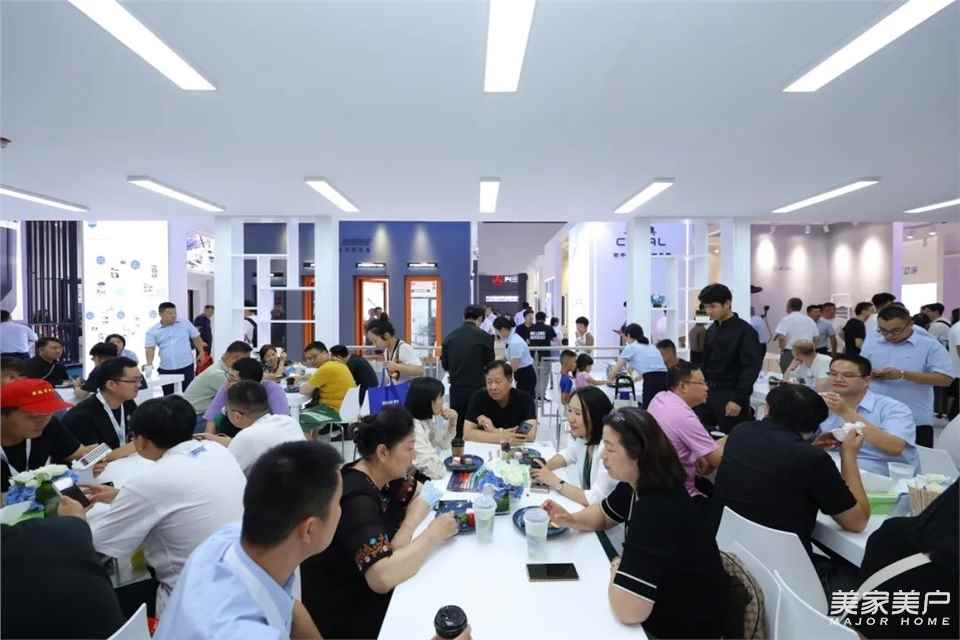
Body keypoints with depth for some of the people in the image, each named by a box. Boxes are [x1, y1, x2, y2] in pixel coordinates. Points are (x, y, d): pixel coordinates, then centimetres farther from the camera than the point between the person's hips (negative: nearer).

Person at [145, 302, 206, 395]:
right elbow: (150, 348, -6)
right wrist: (149, 365, -20)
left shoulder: (185, 324, 2)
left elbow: (196, 338, 10)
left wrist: (201, 352, 4)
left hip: (186, 366, -1)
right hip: (166, 369, 2)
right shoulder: (152, 331, 2)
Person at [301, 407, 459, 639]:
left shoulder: (381, 473, -6)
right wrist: (433, 534, -25)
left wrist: (405, 533, -14)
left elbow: (422, 495, 6)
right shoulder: (357, 500, -30)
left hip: (364, 590, 7)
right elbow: (382, 578, -39)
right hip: (342, 617, -7)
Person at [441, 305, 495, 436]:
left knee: (457, 428, 12)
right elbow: (490, 363, -2)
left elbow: (444, 364, 7)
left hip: (456, 388, 3)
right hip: (477, 388, -3)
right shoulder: (485, 336, -9)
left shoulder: (450, 336, 2)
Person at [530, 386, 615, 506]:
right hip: (586, 509, 6)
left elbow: (595, 499, -30)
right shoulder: (582, 436, -5)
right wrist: (544, 467, -3)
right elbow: (568, 454, 15)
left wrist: (554, 481, -20)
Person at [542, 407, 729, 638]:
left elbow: (626, 610, -38)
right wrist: (569, 519, -8)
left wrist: (616, 570, -17)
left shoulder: (658, 512, -35)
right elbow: (603, 515, 12)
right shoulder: (638, 484, -6)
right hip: (661, 605, 7)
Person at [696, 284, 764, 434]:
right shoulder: (711, 330, 12)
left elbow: (751, 368, -15)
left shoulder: (745, 331, -8)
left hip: (731, 397, -6)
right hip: (708, 394, 7)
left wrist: (738, 399, -21)